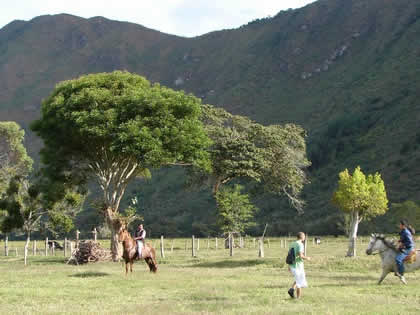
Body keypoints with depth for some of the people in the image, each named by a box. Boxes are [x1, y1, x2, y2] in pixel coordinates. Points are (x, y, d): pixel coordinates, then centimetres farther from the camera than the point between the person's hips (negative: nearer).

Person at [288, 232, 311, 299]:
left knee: (298, 280, 24)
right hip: (298, 266, -8)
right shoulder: (300, 244, -14)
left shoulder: (292, 244, 11)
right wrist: (307, 258, -5)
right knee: (300, 283, 4)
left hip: (292, 266, 8)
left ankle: (292, 289, 2)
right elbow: (300, 256, -24)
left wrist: (289, 266, 21)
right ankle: (298, 298, 5)